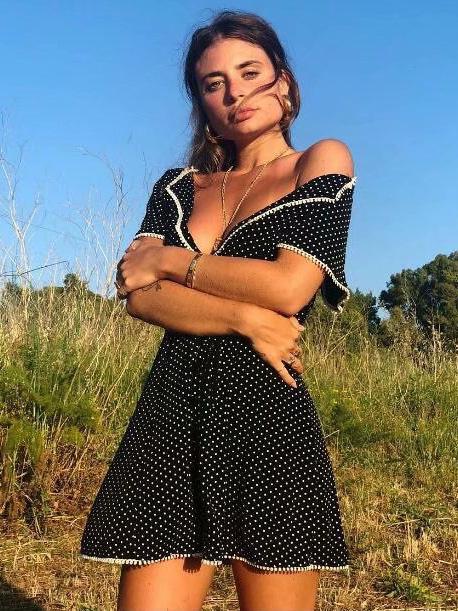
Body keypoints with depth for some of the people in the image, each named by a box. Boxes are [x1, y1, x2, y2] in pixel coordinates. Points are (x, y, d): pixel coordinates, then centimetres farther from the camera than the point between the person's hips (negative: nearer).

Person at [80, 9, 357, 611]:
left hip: (268, 415, -3)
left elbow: (289, 288, -8)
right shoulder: (179, 186, 17)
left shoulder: (322, 162, 7)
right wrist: (246, 319, -12)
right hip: (171, 412, 3)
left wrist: (169, 260, 0)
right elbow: (137, 295, 1)